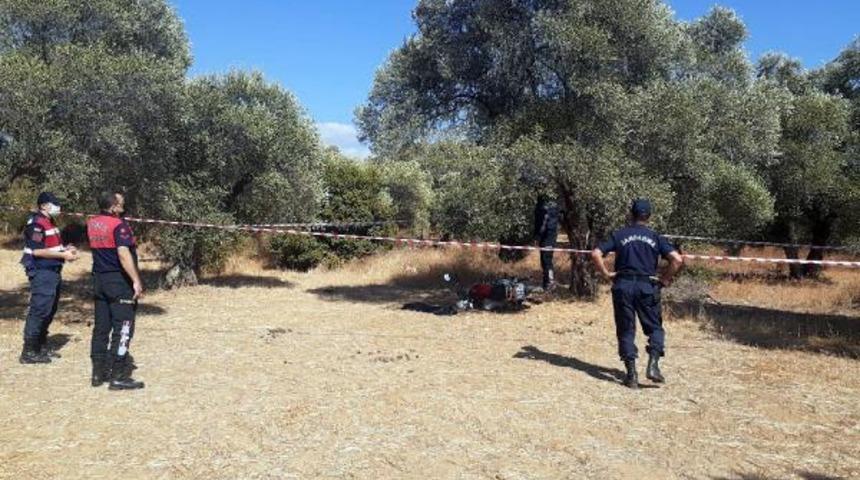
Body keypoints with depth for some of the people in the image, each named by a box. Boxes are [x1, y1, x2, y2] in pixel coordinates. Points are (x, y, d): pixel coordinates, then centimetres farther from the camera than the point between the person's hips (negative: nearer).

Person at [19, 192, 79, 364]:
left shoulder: (49, 222, 16)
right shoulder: (36, 223, -14)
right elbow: (37, 251, -21)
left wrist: (66, 249, 6)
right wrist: (63, 255, -19)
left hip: (53, 272, 10)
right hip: (42, 273, -10)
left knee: (49, 311, 15)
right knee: (39, 311, -7)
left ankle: (41, 347, 26)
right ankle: (29, 352, -1)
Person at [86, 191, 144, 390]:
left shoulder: (91, 223, 8)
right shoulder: (118, 225, -15)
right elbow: (123, 254, -25)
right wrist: (136, 281, -25)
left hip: (99, 280, 8)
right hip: (120, 280, -8)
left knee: (101, 327, 13)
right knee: (122, 328, -3)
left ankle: (98, 373, 20)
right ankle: (118, 376, -2)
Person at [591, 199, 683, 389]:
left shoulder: (618, 235, 6)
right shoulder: (656, 237, 7)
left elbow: (596, 254, -5)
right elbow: (677, 260, -4)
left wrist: (606, 274, 3)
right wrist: (665, 279, 6)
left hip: (623, 286, 0)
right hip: (647, 287, 0)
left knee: (626, 330, 8)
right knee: (654, 328, 14)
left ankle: (631, 374, 4)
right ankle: (653, 364, -6)